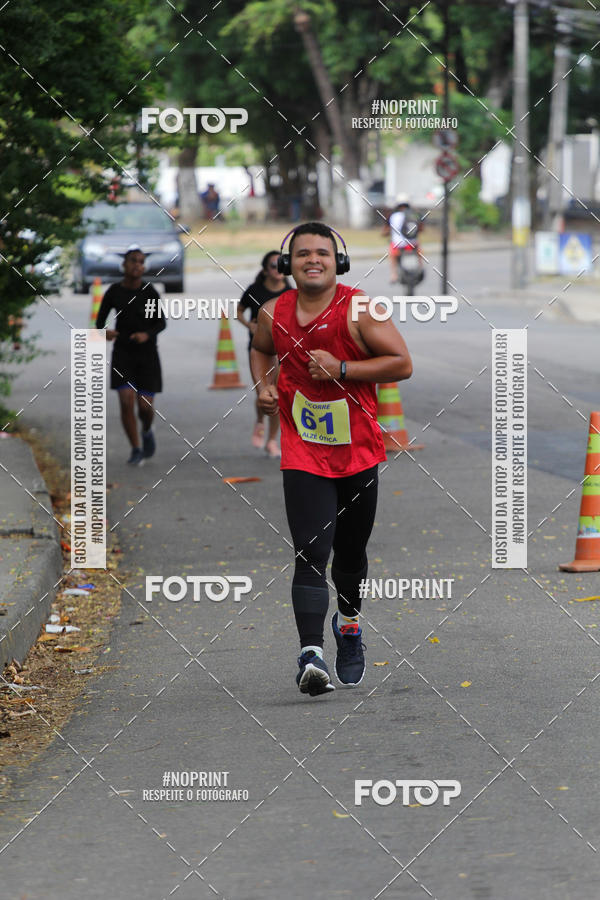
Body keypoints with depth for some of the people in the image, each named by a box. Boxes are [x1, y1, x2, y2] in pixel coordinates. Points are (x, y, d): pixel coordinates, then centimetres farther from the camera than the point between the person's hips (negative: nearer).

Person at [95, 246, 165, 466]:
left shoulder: (150, 292, -6)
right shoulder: (114, 292, -3)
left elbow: (161, 323, 0)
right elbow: (100, 319, 5)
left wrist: (147, 334, -20)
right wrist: (104, 332, -18)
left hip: (147, 353, 0)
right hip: (122, 354, 0)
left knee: (145, 406, -5)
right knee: (126, 402, -13)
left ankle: (147, 431, 31)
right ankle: (136, 449, 2)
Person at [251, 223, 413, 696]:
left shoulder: (359, 310, -11)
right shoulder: (273, 314, -1)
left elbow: (402, 363, -11)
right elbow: (261, 349, 22)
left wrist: (341, 369, -20)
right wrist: (265, 386, 2)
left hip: (359, 451, 0)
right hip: (303, 454, 0)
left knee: (351, 551, 17)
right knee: (310, 555, -15)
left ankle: (349, 621, 46)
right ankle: (311, 654, -22)